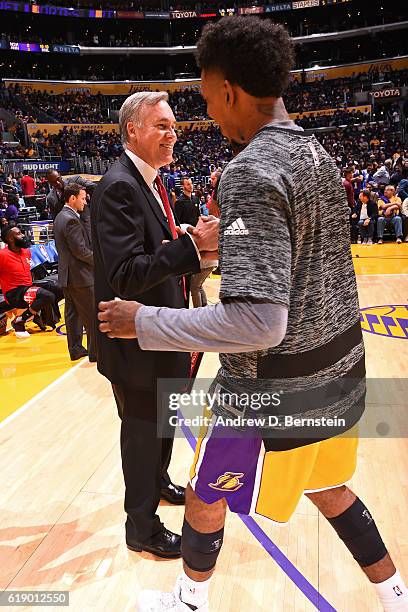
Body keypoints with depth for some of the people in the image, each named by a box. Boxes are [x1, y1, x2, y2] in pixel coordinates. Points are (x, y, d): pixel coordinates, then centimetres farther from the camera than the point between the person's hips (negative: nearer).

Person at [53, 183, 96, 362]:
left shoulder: (60, 217, 13)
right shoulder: (71, 220, -19)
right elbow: (80, 250, -21)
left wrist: (94, 257, 11)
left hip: (67, 275, 10)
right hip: (79, 275, -10)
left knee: (72, 314, 14)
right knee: (92, 316, -1)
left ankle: (76, 349, 22)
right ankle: (95, 351, 7)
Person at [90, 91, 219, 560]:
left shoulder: (151, 181, 8)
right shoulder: (118, 187, -22)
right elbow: (125, 275, -30)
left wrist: (196, 242, -5)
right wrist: (191, 246, -38)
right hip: (135, 340, -9)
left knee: (163, 420, 26)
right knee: (142, 430, 8)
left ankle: (157, 482, 51)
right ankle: (141, 526, 30)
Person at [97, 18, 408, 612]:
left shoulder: (251, 170, -23)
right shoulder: (317, 153, 5)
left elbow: (258, 323, -30)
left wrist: (143, 321, -20)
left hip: (278, 390, -7)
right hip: (338, 372, 8)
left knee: (205, 496, 19)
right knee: (328, 488, 29)